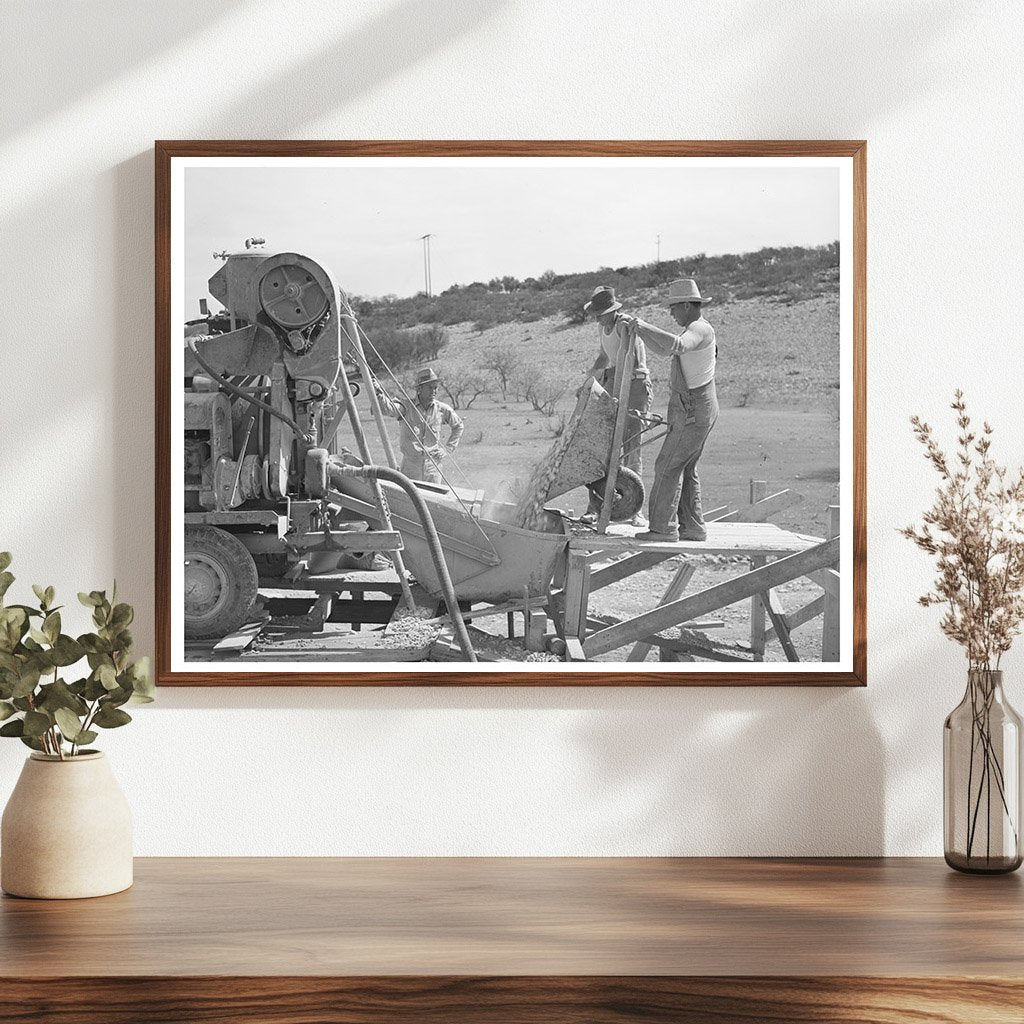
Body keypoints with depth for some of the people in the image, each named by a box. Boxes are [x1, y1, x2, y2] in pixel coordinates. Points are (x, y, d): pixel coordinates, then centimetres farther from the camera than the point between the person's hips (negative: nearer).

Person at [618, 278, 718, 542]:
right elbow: (664, 350, 25)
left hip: (693, 413, -10)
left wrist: (643, 325, -39)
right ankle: (692, 528, 13)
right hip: (696, 410, 10)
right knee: (685, 470, 12)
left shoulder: (699, 329, -18)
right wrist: (637, 328, 14)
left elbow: (676, 345, -41)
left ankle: (663, 527, -4)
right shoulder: (697, 330, 16)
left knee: (668, 467, -7)